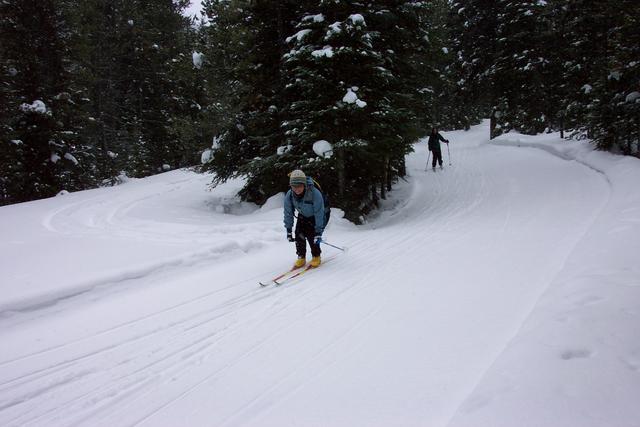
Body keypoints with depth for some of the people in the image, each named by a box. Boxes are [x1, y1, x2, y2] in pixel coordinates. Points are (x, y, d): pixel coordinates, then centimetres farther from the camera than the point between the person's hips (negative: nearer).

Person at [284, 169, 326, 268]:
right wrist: (288, 231, -13)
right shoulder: (289, 195, -26)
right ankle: (301, 257, 5)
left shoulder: (315, 194, -39)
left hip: (315, 217, -4)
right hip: (303, 216, 4)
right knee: (299, 235, -13)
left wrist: (318, 232, -33)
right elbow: (288, 213, -13)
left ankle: (316, 256, 5)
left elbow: (319, 215, -33)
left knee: (312, 236, -18)